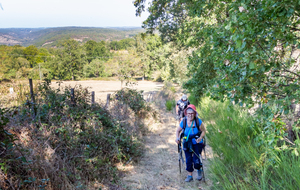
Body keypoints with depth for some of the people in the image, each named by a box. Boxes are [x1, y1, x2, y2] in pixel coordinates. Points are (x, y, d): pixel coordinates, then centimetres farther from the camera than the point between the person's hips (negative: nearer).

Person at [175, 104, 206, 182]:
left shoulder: (198, 121, -15)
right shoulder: (183, 121, -9)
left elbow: (203, 131, -4)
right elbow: (178, 130, 5)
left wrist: (200, 138, -22)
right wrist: (177, 138, -12)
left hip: (197, 143, -2)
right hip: (187, 143, 2)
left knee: (196, 160, -9)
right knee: (188, 160, 2)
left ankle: (200, 170, 25)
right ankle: (190, 175, 24)